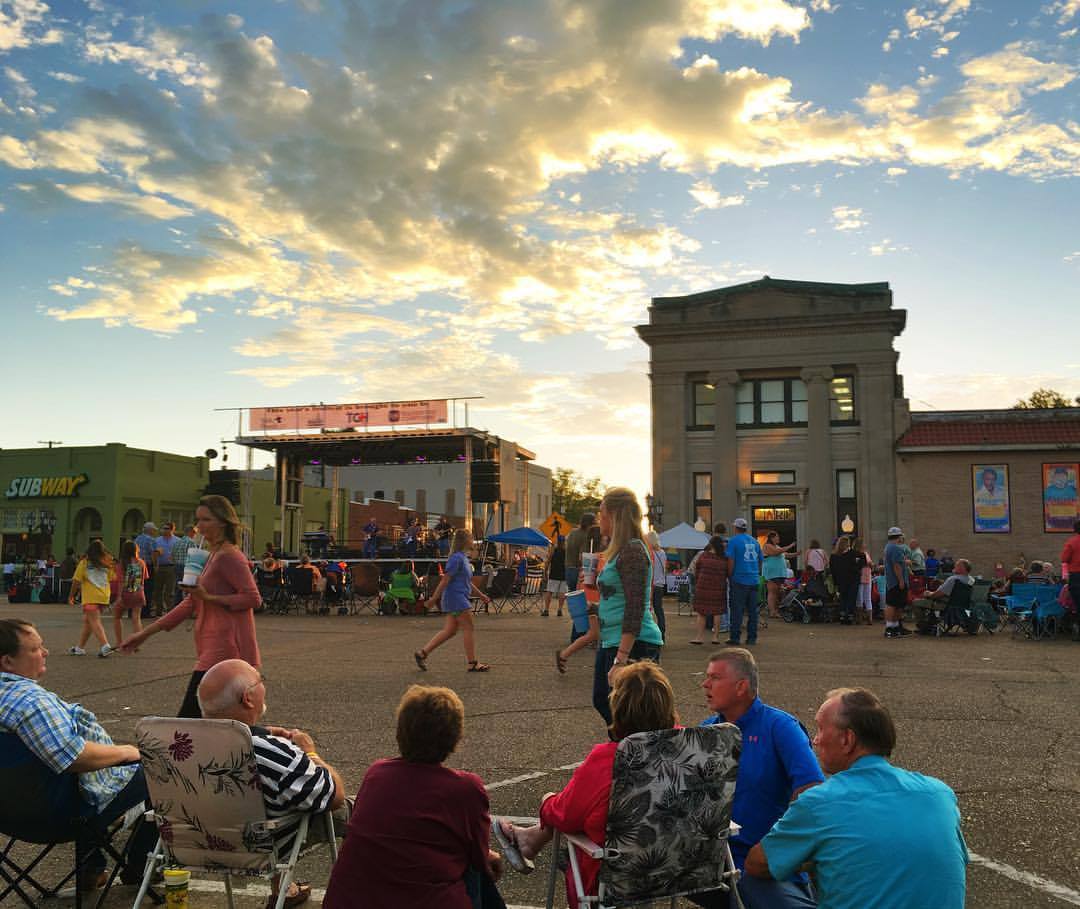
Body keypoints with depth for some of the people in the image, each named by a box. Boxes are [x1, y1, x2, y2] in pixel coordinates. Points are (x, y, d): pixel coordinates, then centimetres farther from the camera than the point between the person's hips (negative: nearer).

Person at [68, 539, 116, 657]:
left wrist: (71, 595, 8)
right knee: (87, 621, 17)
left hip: (91, 597, -5)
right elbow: (111, 579, 6)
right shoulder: (107, 563, 5)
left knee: (95, 622, -7)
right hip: (104, 596, 5)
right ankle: (79, 647, 23)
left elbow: (77, 580, -2)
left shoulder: (85, 562, -4)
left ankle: (105, 646, -21)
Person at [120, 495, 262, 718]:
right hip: (213, 647, 10)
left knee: (190, 715, -11)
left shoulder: (229, 556, -12)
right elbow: (191, 603, 21)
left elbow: (253, 598, -19)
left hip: (224, 647, -10)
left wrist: (209, 597, -18)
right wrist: (146, 633, 20)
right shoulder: (212, 556, 18)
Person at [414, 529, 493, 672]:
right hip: (456, 597, -10)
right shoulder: (457, 558, -16)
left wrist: (481, 595, 24)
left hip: (459, 599, 10)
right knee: (468, 628, -3)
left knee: (449, 631, 10)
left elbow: (468, 581, 24)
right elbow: (446, 579, -17)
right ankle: (472, 663, 3)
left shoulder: (463, 558, 16)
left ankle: (422, 652, 13)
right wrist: (435, 597, -17)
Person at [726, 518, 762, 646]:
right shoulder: (754, 541, 12)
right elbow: (760, 560, 16)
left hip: (739, 580, -5)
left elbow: (731, 561, -10)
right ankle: (752, 638, 11)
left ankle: (735, 638, -1)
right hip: (754, 581, 5)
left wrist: (730, 576, -1)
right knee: (752, 610, 8)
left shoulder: (733, 541, -5)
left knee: (737, 611, -2)